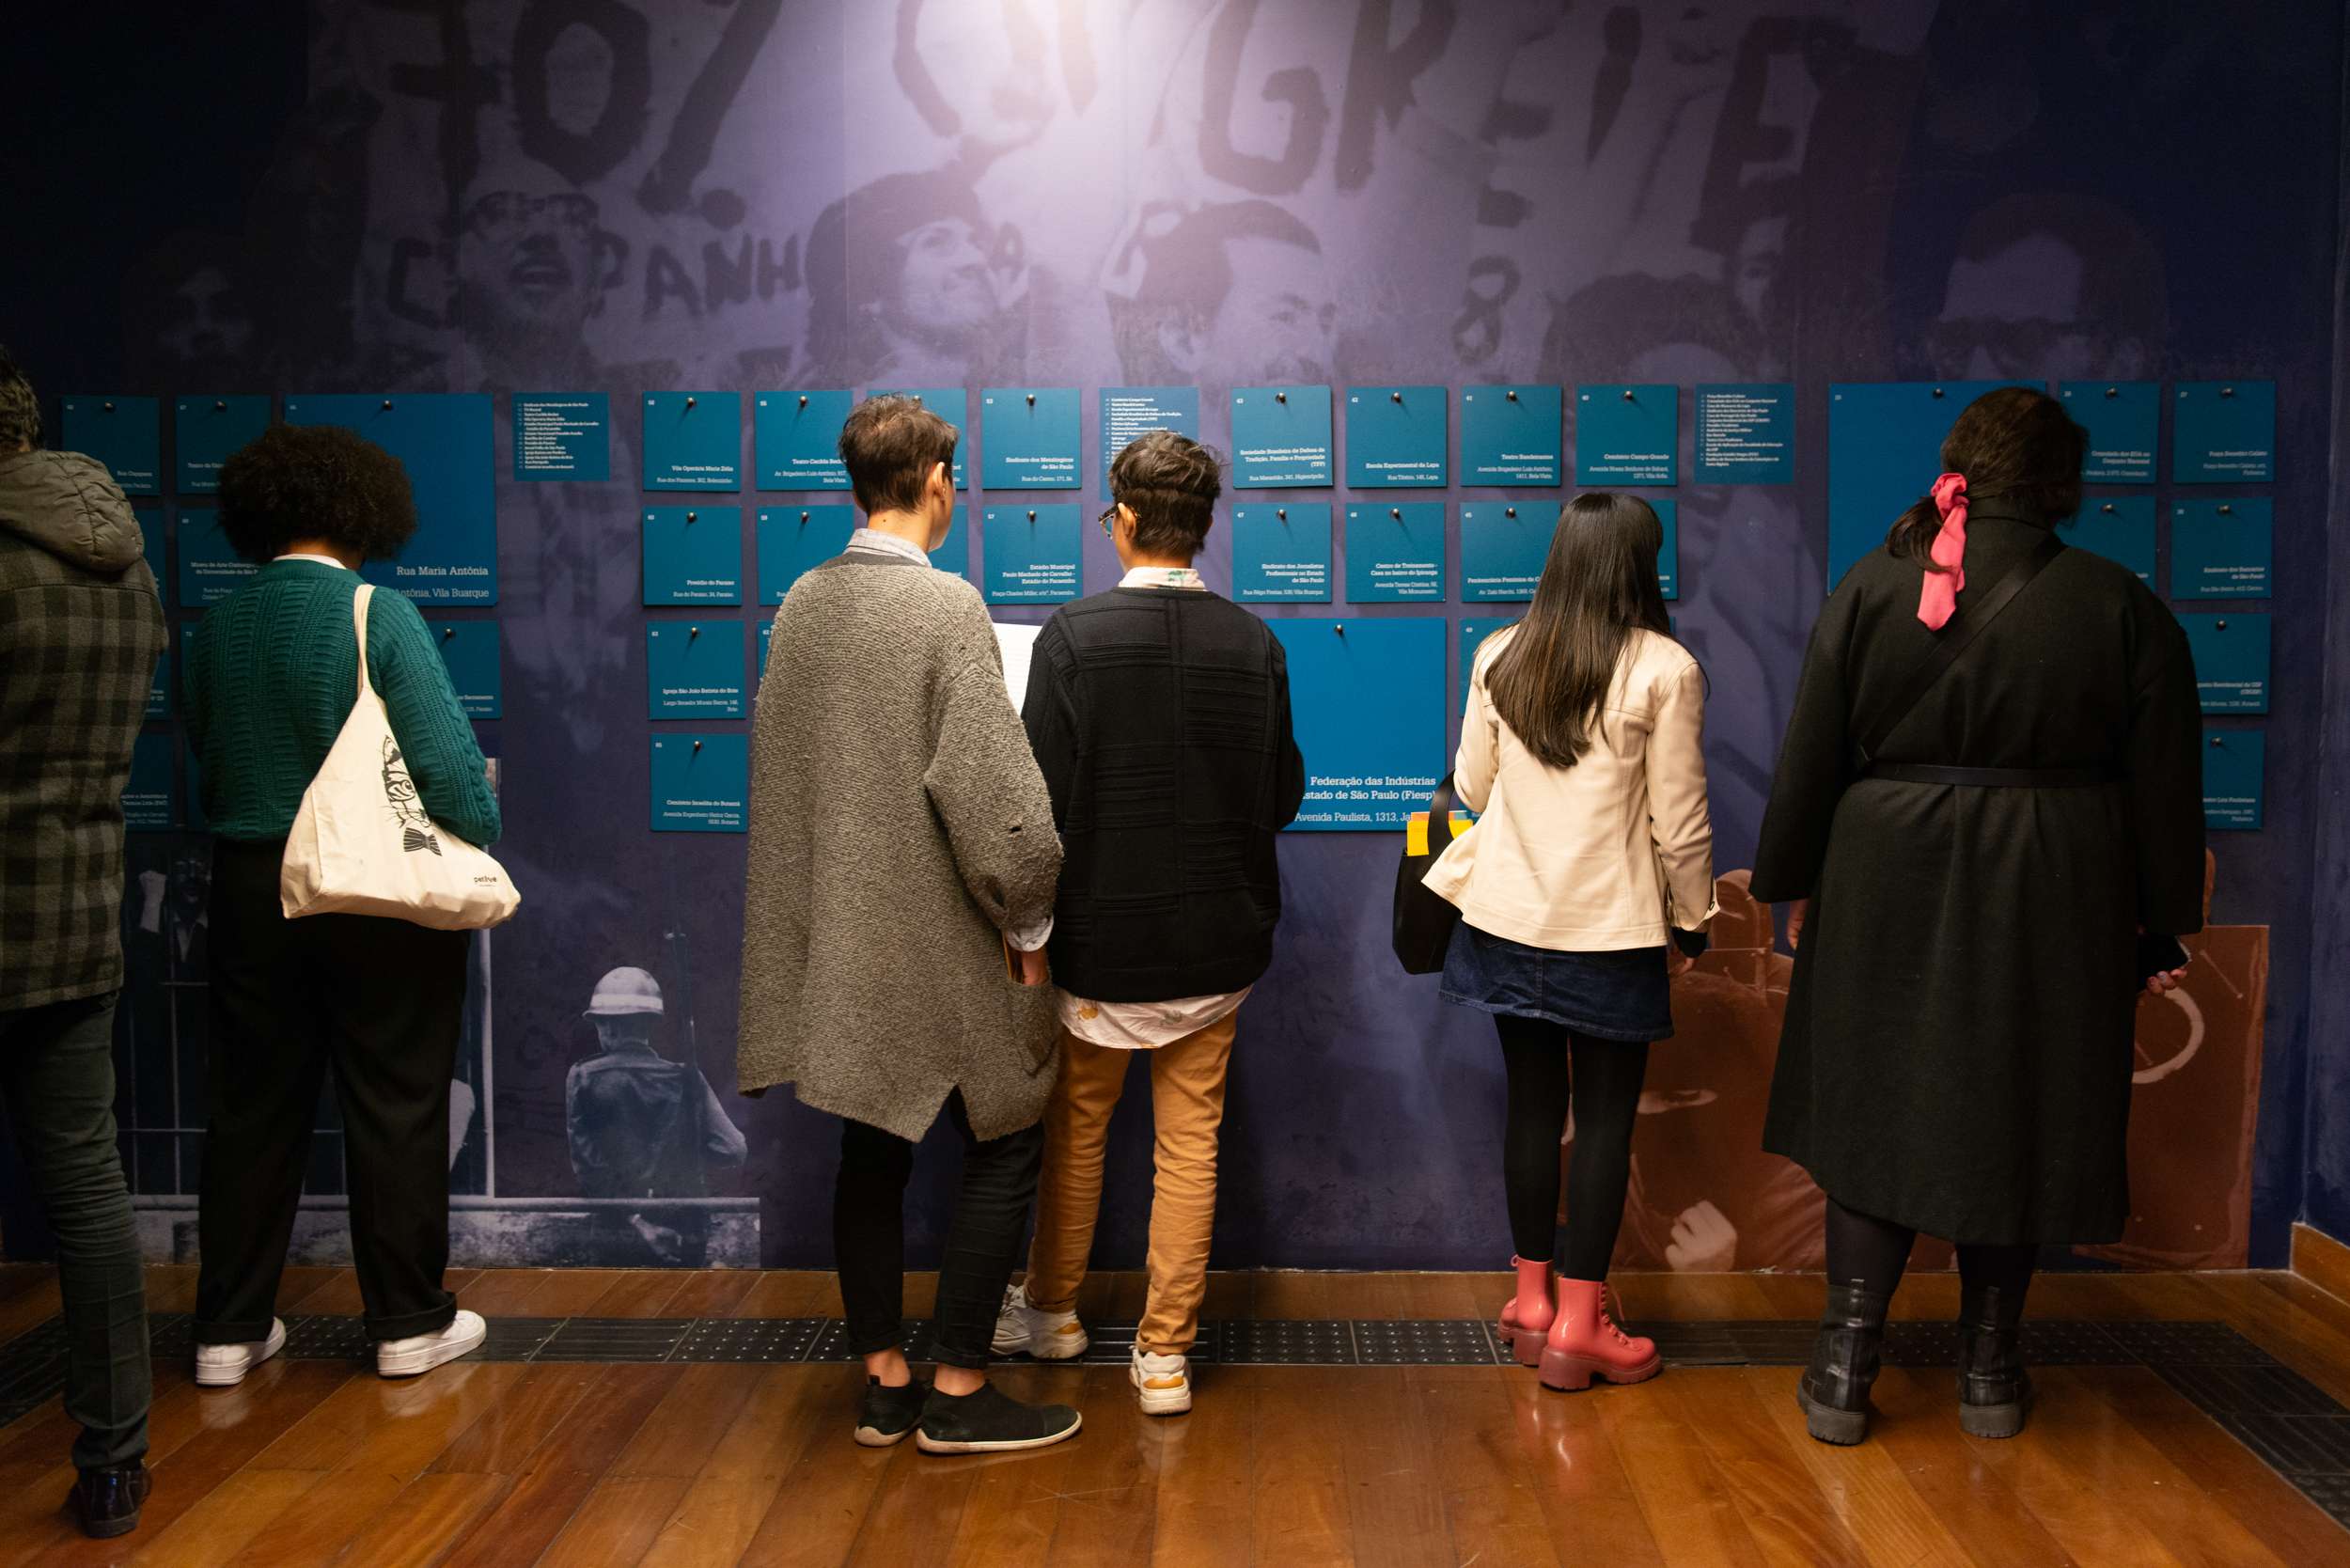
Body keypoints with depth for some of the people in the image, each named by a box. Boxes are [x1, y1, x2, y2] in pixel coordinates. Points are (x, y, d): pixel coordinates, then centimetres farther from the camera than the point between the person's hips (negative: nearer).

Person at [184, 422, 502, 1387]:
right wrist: (480, 838, -1)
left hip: (251, 894, 5)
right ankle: (409, 1323, 17)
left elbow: (207, 765, 11)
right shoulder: (378, 616, -14)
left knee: (253, 1109, 15)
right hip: (381, 894, -5)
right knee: (395, 1108, 7)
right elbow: (446, 761, -17)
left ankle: (230, 1328, 23)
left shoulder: (218, 627, 3)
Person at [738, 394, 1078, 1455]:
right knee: (1004, 1151, 6)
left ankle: (884, 1384, 24)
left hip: (840, 935, 7)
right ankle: (958, 1394, 12)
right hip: (940, 942, -7)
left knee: (872, 1154, 14)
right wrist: (1026, 920, -8)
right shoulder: (947, 604, -16)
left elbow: (776, 765, 13)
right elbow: (989, 783, -19)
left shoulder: (801, 603, 5)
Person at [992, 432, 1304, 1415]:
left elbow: (1042, 798, -15)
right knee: (1190, 1143, 11)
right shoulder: (1255, 644, -5)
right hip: (1216, 941, 2)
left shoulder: (1073, 636, -15)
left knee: (1076, 1128, 18)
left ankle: (1053, 1310, 36)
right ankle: (1165, 1353, 19)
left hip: (1101, 936, -2)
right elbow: (1284, 795, 2)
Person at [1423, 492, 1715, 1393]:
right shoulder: (1665, 670, -10)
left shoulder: (1499, 657, 0)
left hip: (1507, 920, 4)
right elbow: (1679, 821, -7)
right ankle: (1578, 1326, 12)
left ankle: (1533, 1299, 25)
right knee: (1605, 1117, 6)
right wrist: (1692, 921, 6)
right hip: (1613, 931, -4)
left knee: (1532, 1105, 14)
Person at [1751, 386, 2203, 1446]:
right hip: (2055, 912, 0)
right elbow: (2164, 787, 0)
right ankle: (1989, 1372, 26)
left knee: (1876, 1115, 11)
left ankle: (1845, 1366, 11)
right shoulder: (2122, 607, -4)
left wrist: (1795, 886, 9)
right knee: (2013, 1125, 13)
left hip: (1890, 898, 0)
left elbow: (1810, 759, -1)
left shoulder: (1871, 588, -4)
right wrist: (2160, 926, 10)